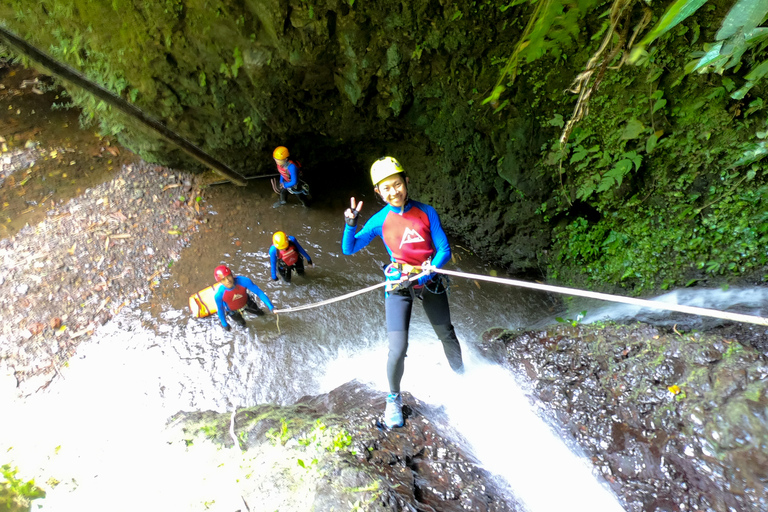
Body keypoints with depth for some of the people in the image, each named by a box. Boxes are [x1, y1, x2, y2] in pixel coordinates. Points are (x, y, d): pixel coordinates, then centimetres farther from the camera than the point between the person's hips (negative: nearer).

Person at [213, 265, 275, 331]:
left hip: (247, 303, 1)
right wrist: (224, 324, -5)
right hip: (233, 311, -1)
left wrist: (271, 307, -29)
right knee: (242, 324, 26)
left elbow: (259, 292, -29)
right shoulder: (218, 295, -38)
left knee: (260, 313, 28)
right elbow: (220, 309, -18)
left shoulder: (244, 281, -41)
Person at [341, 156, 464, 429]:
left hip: (430, 281, 2)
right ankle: (394, 399, 18)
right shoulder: (380, 220, -5)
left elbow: (444, 250, -5)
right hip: (399, 286, -1)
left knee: (447, 335, 17)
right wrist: (350, 224, -21)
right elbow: (349, 249, -3)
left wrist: (426, 275, -19)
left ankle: (461, 376, 47)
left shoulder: (427, 212, -6)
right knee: (398, 350, -9)